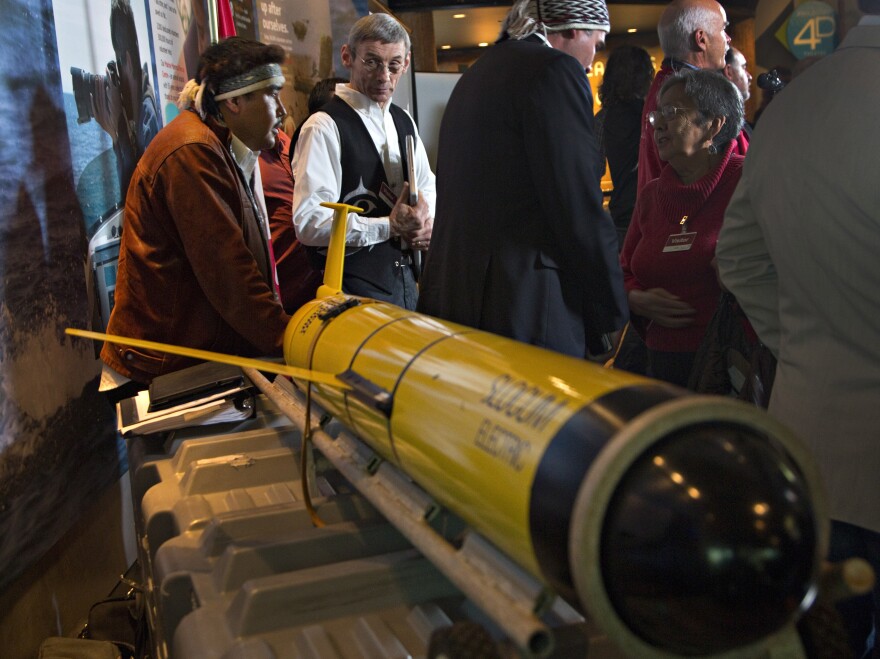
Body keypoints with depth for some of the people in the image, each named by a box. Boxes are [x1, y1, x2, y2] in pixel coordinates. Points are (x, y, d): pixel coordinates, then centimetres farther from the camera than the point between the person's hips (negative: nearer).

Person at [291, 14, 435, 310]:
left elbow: (428, 186, 20)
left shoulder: (404, 121, 9)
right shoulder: (325, 127, -15)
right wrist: (389, 226, -21)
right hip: (354, 285, -7)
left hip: (405, 279, 7)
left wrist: (426, 222, -2)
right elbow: (309, 223, -21)